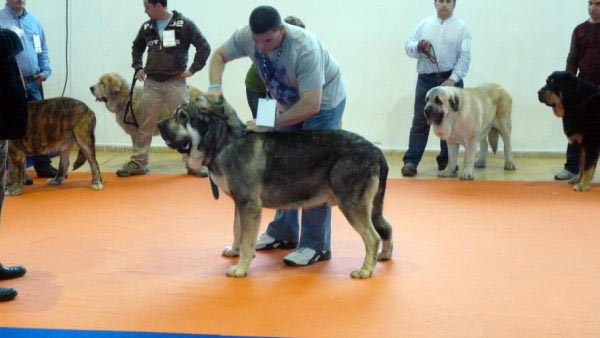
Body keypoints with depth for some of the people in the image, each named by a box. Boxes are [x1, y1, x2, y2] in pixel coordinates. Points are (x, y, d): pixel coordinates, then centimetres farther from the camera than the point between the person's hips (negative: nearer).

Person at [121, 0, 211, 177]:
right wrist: (138, 67, 13)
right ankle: (138, 163, 14)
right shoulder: (147, 27, 7)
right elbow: (137, 47, 25)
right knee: (144, 124, 5)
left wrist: (192, 69, -8)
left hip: (176, 83, -4)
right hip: (151, 84, 4)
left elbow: (204, 47, -6)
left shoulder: (184, 24, -7)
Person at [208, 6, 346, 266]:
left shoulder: (305, 48, -38)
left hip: (323, 100, -6)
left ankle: (316, 245, -5)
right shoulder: (247, 36, -21)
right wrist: (215, 86, -22)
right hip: (289, 102, 6)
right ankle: (283, 232, 20)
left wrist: (269, 125, -38)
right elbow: (219, 55, -3)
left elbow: (311, 105, -39)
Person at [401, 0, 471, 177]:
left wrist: (452, 79, -16)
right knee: (420, 121, -2)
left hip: (450, 79, -1)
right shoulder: (424, 24, 10)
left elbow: (464, 58, -5)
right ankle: (410, 161, -4)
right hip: (426, 79, 1)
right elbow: (408, 46, 9)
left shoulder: (462, 27, 2)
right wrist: (418, 47, -14)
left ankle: (446, 161, 16)